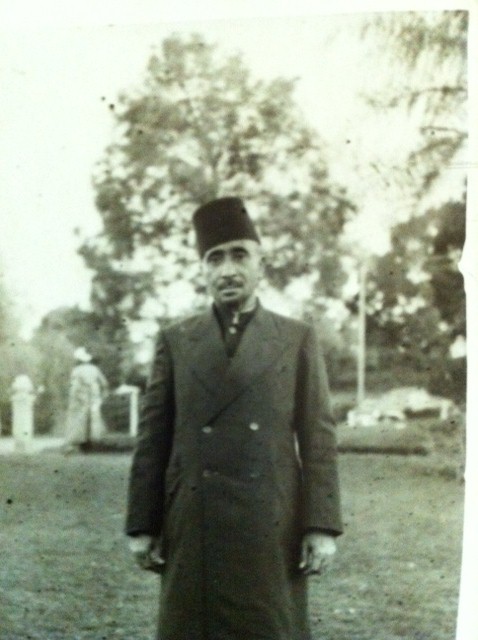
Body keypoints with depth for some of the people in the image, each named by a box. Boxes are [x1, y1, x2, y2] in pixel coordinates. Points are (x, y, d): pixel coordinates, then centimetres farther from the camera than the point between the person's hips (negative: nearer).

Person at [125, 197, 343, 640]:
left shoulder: (298, 340, 6)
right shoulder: (175, 342, 8)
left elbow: (318, 439, 2)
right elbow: (153, 438, 6)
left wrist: (322, 527, -5)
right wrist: (141, 526, 1)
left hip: (272, 529, -1)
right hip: (193, 527, 1)